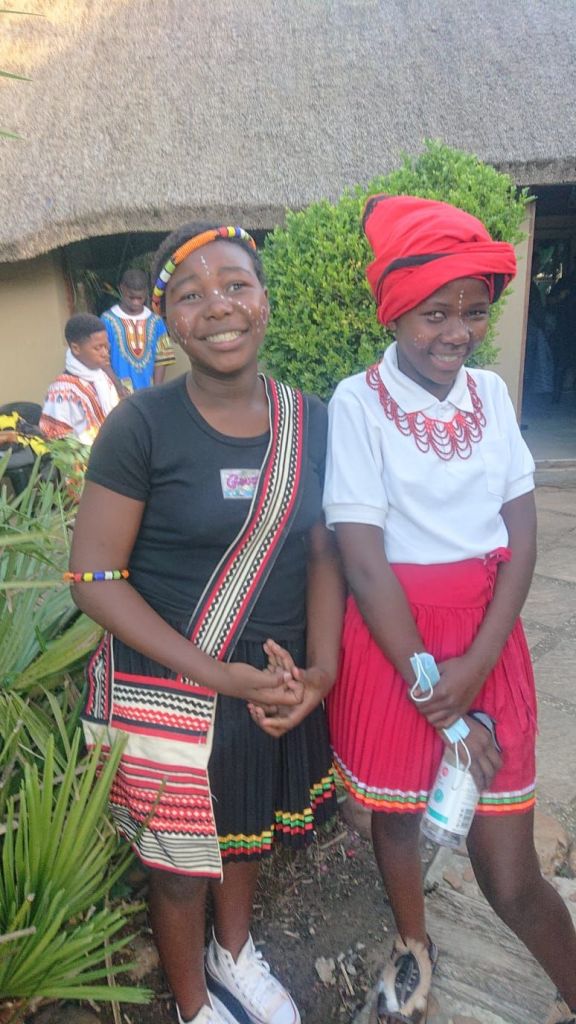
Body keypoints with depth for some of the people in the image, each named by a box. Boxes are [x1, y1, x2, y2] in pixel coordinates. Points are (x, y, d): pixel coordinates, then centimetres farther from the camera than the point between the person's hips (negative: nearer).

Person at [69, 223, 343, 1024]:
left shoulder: (309, 421, -4)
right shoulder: (142, 426, -17)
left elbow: (322, 552, 2)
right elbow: (95, 577, -16)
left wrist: (320, 668, -11)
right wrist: (215, 675, -20)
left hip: (278, 683, 4)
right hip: (167, 691, -4)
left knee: (249, 830, 27)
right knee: (180, 857, 18)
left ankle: (235, 952, 59)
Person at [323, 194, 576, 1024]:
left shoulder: (491, 393, 2)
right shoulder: (358, 403, -12)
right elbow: (364, 559, -14)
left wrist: (477, 663, -11)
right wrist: (431, 686, -12)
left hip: (487, 638, 2)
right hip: (391, 637, -2)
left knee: (509, 868, 6)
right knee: (396, 814, 20)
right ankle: (414, 947, 49)